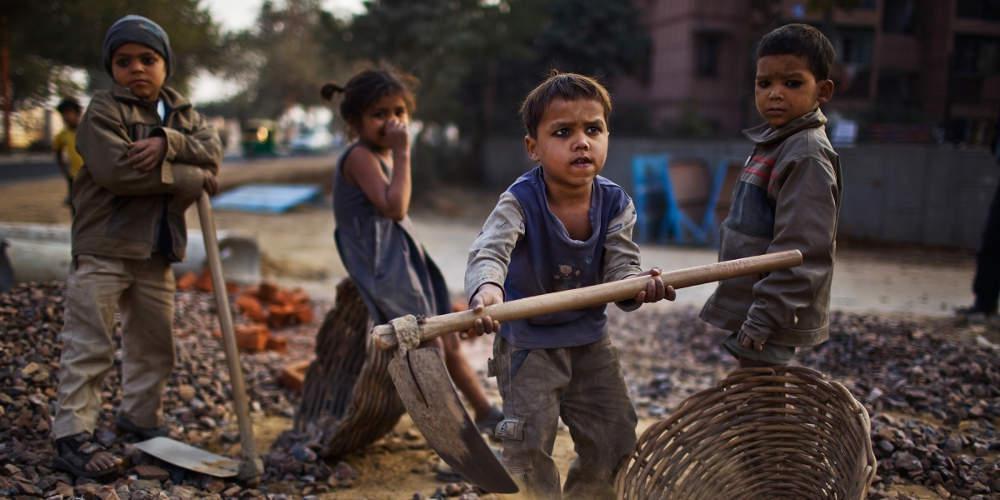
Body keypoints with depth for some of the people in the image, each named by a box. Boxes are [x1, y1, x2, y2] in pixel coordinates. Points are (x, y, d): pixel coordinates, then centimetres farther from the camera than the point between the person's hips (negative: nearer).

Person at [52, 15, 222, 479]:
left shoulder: (182, 112, 11)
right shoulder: (103, 109, -8)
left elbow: (213, 150, -5)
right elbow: (117, 170, -22)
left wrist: (167, 143, -24)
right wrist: (191, 178, -18)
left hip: (156, 251, 6)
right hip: (103, 248, -6)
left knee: (153, 343, 16)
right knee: (89, 346, -4)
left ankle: (140, 418, 33)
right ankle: (72, 436, 1)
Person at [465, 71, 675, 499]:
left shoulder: (615, 203, -12)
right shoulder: (520, 202, -24)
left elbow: (619, 266, -18)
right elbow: (489, 251, -40)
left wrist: (639, 285, -43)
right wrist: (486, 288, -64)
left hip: (591, 339, 4)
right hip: (527, 342, -4)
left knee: (614, 440, 14)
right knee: (529, 448, -3)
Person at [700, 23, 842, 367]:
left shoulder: (808, 155, -18)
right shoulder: (774, 143, 11)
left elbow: (802, 250, -23)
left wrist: (764, 317, -23)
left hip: (772, 316, -9)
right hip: (753, 310, 9)